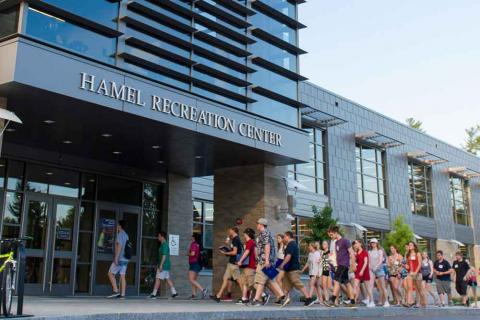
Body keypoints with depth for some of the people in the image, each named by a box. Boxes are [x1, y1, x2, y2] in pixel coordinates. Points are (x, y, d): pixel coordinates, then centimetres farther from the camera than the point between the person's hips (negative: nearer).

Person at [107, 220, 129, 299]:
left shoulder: (120, 234, -9)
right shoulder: (126, 235, 17)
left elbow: (119, 246, -19)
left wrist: (116, 258, -21)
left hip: (119, 259, -8)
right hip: (125, 259, 8)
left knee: (110, 274, -2)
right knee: (122, 276, 4)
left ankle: (116, 291, -9)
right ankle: (122, 294, 1)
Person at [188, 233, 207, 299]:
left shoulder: (193, 244, -11)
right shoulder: (199, 245, 12)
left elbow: (192, 253, -22)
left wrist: (188, 254, -2)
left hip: (194, 263, -9)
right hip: (198, 264, 9)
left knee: (191, 280, -12)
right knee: (194, 280, 12)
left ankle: (202, 290, -23)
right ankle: (194, 294, 9)